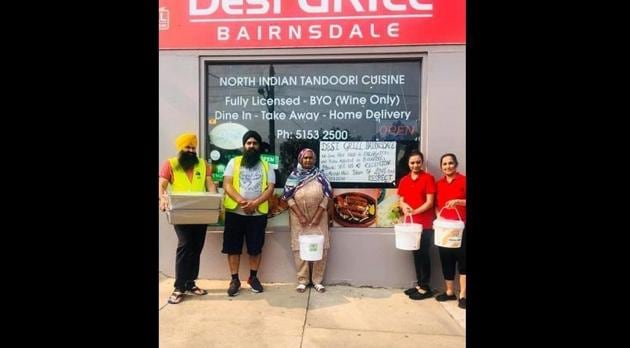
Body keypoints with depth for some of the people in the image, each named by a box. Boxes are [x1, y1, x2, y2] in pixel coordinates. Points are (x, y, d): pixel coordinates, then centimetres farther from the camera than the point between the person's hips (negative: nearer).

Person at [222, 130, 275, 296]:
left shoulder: (266, 166, 7)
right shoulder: (234, 162, 5)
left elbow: (270, 188, -2)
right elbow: (227, 185, -5)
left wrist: (255, 202, -19)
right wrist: (241, 201, -21)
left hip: (258, 213, 1)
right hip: (235, 212, 0)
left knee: (255, 247, 8)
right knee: (233, 247, 5)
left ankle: (253, 277, 25)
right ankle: (234, 279, 18)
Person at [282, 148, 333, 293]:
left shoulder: (319, 175, 1)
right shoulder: (293, 176, 0)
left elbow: (326, 197, -3)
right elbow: (289, 198, -5)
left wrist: (317, 216, -11)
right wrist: (301, 216, -13)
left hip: (318, 218, 1)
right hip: (299, 218, 0)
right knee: (299, 248, 3)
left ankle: (318, 280, 14)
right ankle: (302, 280, 16)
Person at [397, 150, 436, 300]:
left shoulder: (428, 178, -7)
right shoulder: (404, 180, 9)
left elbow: (430, 202, -13)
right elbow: (401, 201, 11)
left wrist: (415, 211, -21)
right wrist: (404, 206, -11)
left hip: (425, 224, -5)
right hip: (411, 223, 5)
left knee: (423, 254, 0)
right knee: (416, 254, 13)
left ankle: (425, 288, 10)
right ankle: (419, 285, 24)